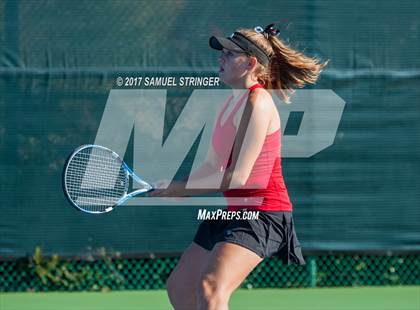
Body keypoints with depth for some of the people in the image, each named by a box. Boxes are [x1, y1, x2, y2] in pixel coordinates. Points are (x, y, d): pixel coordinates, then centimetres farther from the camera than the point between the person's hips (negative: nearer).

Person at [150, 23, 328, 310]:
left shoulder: (257, 103, -17)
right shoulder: (231, 102, 13)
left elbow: (237, 176, -21)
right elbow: (214, 166, 20)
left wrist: (182, 188, -12)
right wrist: (173, 188, 4)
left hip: (262, 213, -11)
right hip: (234, 211, 11)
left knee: (210, 286, -30)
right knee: (179, 287, 18)